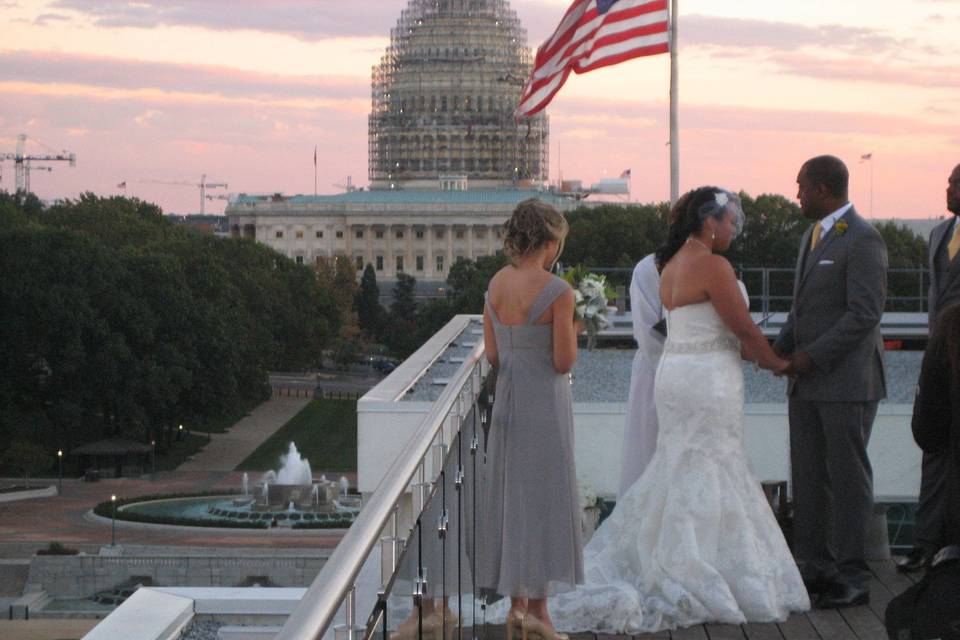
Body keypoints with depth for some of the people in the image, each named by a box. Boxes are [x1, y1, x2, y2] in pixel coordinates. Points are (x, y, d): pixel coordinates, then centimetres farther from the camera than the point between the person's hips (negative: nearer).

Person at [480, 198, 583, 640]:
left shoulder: (496, 284, 2)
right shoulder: (557, 291, -17)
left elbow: (492, 354, 5)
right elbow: (564, 361, -16)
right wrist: (573, 333, 2)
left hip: (506, 399, 6)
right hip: (545, 403, -6)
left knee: (511, 496, 13)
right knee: (544, 499, 2)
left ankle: (517, 602, 19)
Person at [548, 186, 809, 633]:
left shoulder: (672, 265, 13)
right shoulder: (713, 266, -16)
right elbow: (744, 328, -12)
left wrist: (754, 356, 18)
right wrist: (776, 362, 4)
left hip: (674, 374, 9)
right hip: (707, 381, -9)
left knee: (677, 474, 16)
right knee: (705, 481, -1)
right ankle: (689, 586, 4)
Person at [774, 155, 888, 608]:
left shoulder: (862, 240, -13)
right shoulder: (812, 236, 16)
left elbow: (865, 314, -19)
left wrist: (813, 355, -17)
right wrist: (781, 348, 6)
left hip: (847, 380, -9)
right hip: (807, 380, 9)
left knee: (849, 477, -2)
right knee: (808, 476, 9)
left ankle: (852, 577, 3)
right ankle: (816, 566, 16)